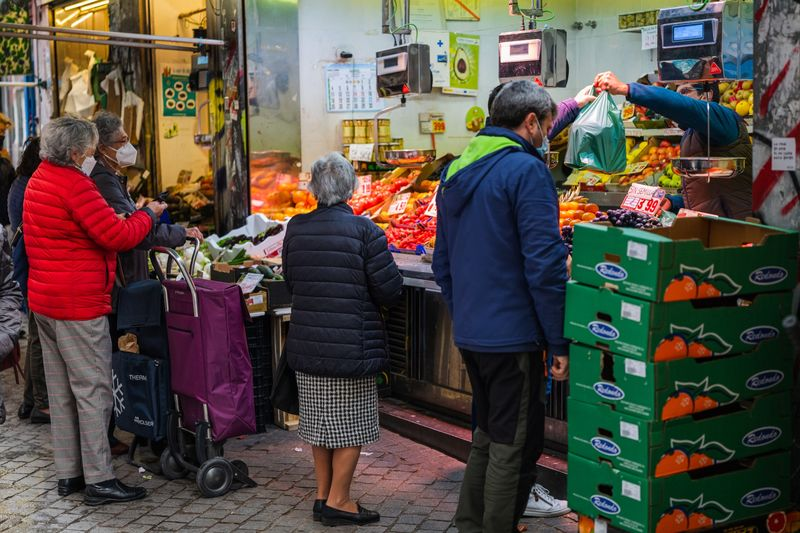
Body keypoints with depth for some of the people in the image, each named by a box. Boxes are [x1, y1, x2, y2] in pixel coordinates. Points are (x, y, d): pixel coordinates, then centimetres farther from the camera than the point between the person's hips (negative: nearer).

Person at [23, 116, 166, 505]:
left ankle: (68, 473, 21)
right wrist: (148, 214, -4)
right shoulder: (74, 185, -17)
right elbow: (117, 236, -20)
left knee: (61, 392, 14)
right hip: (79, 304, -10)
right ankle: (98, 480, 0)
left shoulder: (39, 179, 14)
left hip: (44, 301, 10)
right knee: (93, 390, -4)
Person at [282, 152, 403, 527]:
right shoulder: (363, 230, -14)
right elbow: (389, 290, -13)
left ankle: (323, 493, 26)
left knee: (319, 419, 17)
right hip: (351, 347, -5)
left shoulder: (296, 228, 1)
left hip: (307, 343, 5)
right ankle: (337, 501, 12)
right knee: (350, 425, 7)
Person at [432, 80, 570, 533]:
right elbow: (543, 265, -19)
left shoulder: (457, 171, 12)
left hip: (469, 334, 8)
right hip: (513, 334, -8)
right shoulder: (527, 171, -14)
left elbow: (443, 262, 17)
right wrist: (559, 342, -14)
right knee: (515, 447, 3)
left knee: (488, 436, 22)